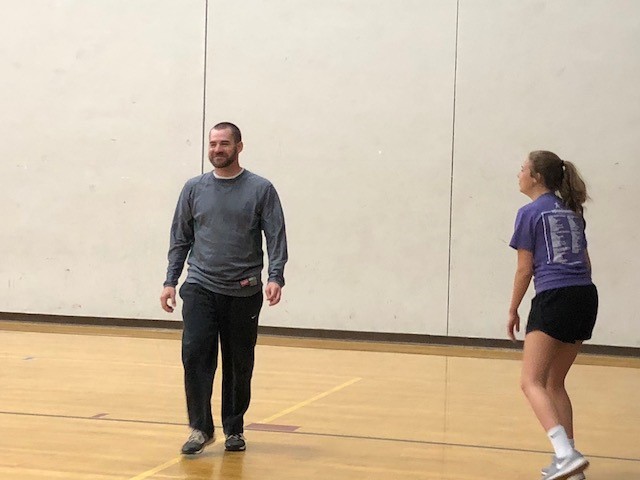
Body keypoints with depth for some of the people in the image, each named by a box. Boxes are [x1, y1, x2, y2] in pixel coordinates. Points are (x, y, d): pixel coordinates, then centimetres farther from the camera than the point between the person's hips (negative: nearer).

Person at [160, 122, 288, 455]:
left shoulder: (261, 189, 0)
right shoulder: (194, 189, 8)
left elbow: (276, 237, -5)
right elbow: (180, 239, 12)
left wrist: (275, 277, -19)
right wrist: (170, 282, 5)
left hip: (244, 293, -1)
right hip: (200, 288, 1)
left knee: (239, 365, 7)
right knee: (195, 354, -13)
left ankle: (234, 429, 22)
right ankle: (201, 428, -4)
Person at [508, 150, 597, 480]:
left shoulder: (530, 213, -1)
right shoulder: (571, 211, 19)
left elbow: (524, 269, -1)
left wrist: (513, 311, 9)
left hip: (553, 298, -8)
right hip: (586, 296, 8)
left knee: (532, 382, -10)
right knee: (554, 382, 17)